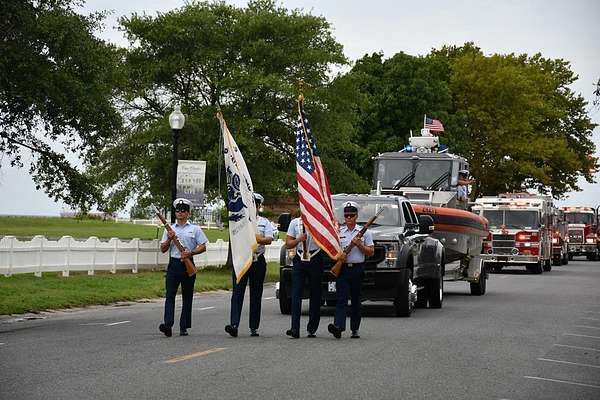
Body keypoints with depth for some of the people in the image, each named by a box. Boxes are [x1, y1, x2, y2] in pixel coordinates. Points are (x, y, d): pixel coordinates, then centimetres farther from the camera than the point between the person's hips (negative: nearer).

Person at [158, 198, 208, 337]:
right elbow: (163, 249, 12)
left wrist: (191, 253, -12)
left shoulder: (195, 229, 7)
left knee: (187, 297, 3)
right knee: (170, 295, -12)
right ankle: (168, 325, -23)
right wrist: (169, 239, -6)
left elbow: (203, 247, 4)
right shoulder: (170, 229, 14)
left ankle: (184, 327, 8)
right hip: (173, 264, 1)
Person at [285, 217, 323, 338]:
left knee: (315, 294, 2)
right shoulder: (295, 222, 12)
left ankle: (312, 329, 11)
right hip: (299, 259, 1)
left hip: (315, 260, -1)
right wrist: (299, 239, -7)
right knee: (296, 293, -9)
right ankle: (295, 329, -15)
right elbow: (288, 244, 11)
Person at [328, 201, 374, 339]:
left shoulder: (364, 232, 7)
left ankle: (355, 329, 13)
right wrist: (339, 254, -9)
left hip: (357, 269, 0)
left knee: (356, 300, 6)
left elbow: (371, 252, 5)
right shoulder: (338, 231, 9)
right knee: (341, 298, -12)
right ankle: (338, 326, -25)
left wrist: (359, 245, -10)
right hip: (342, 268, 0)